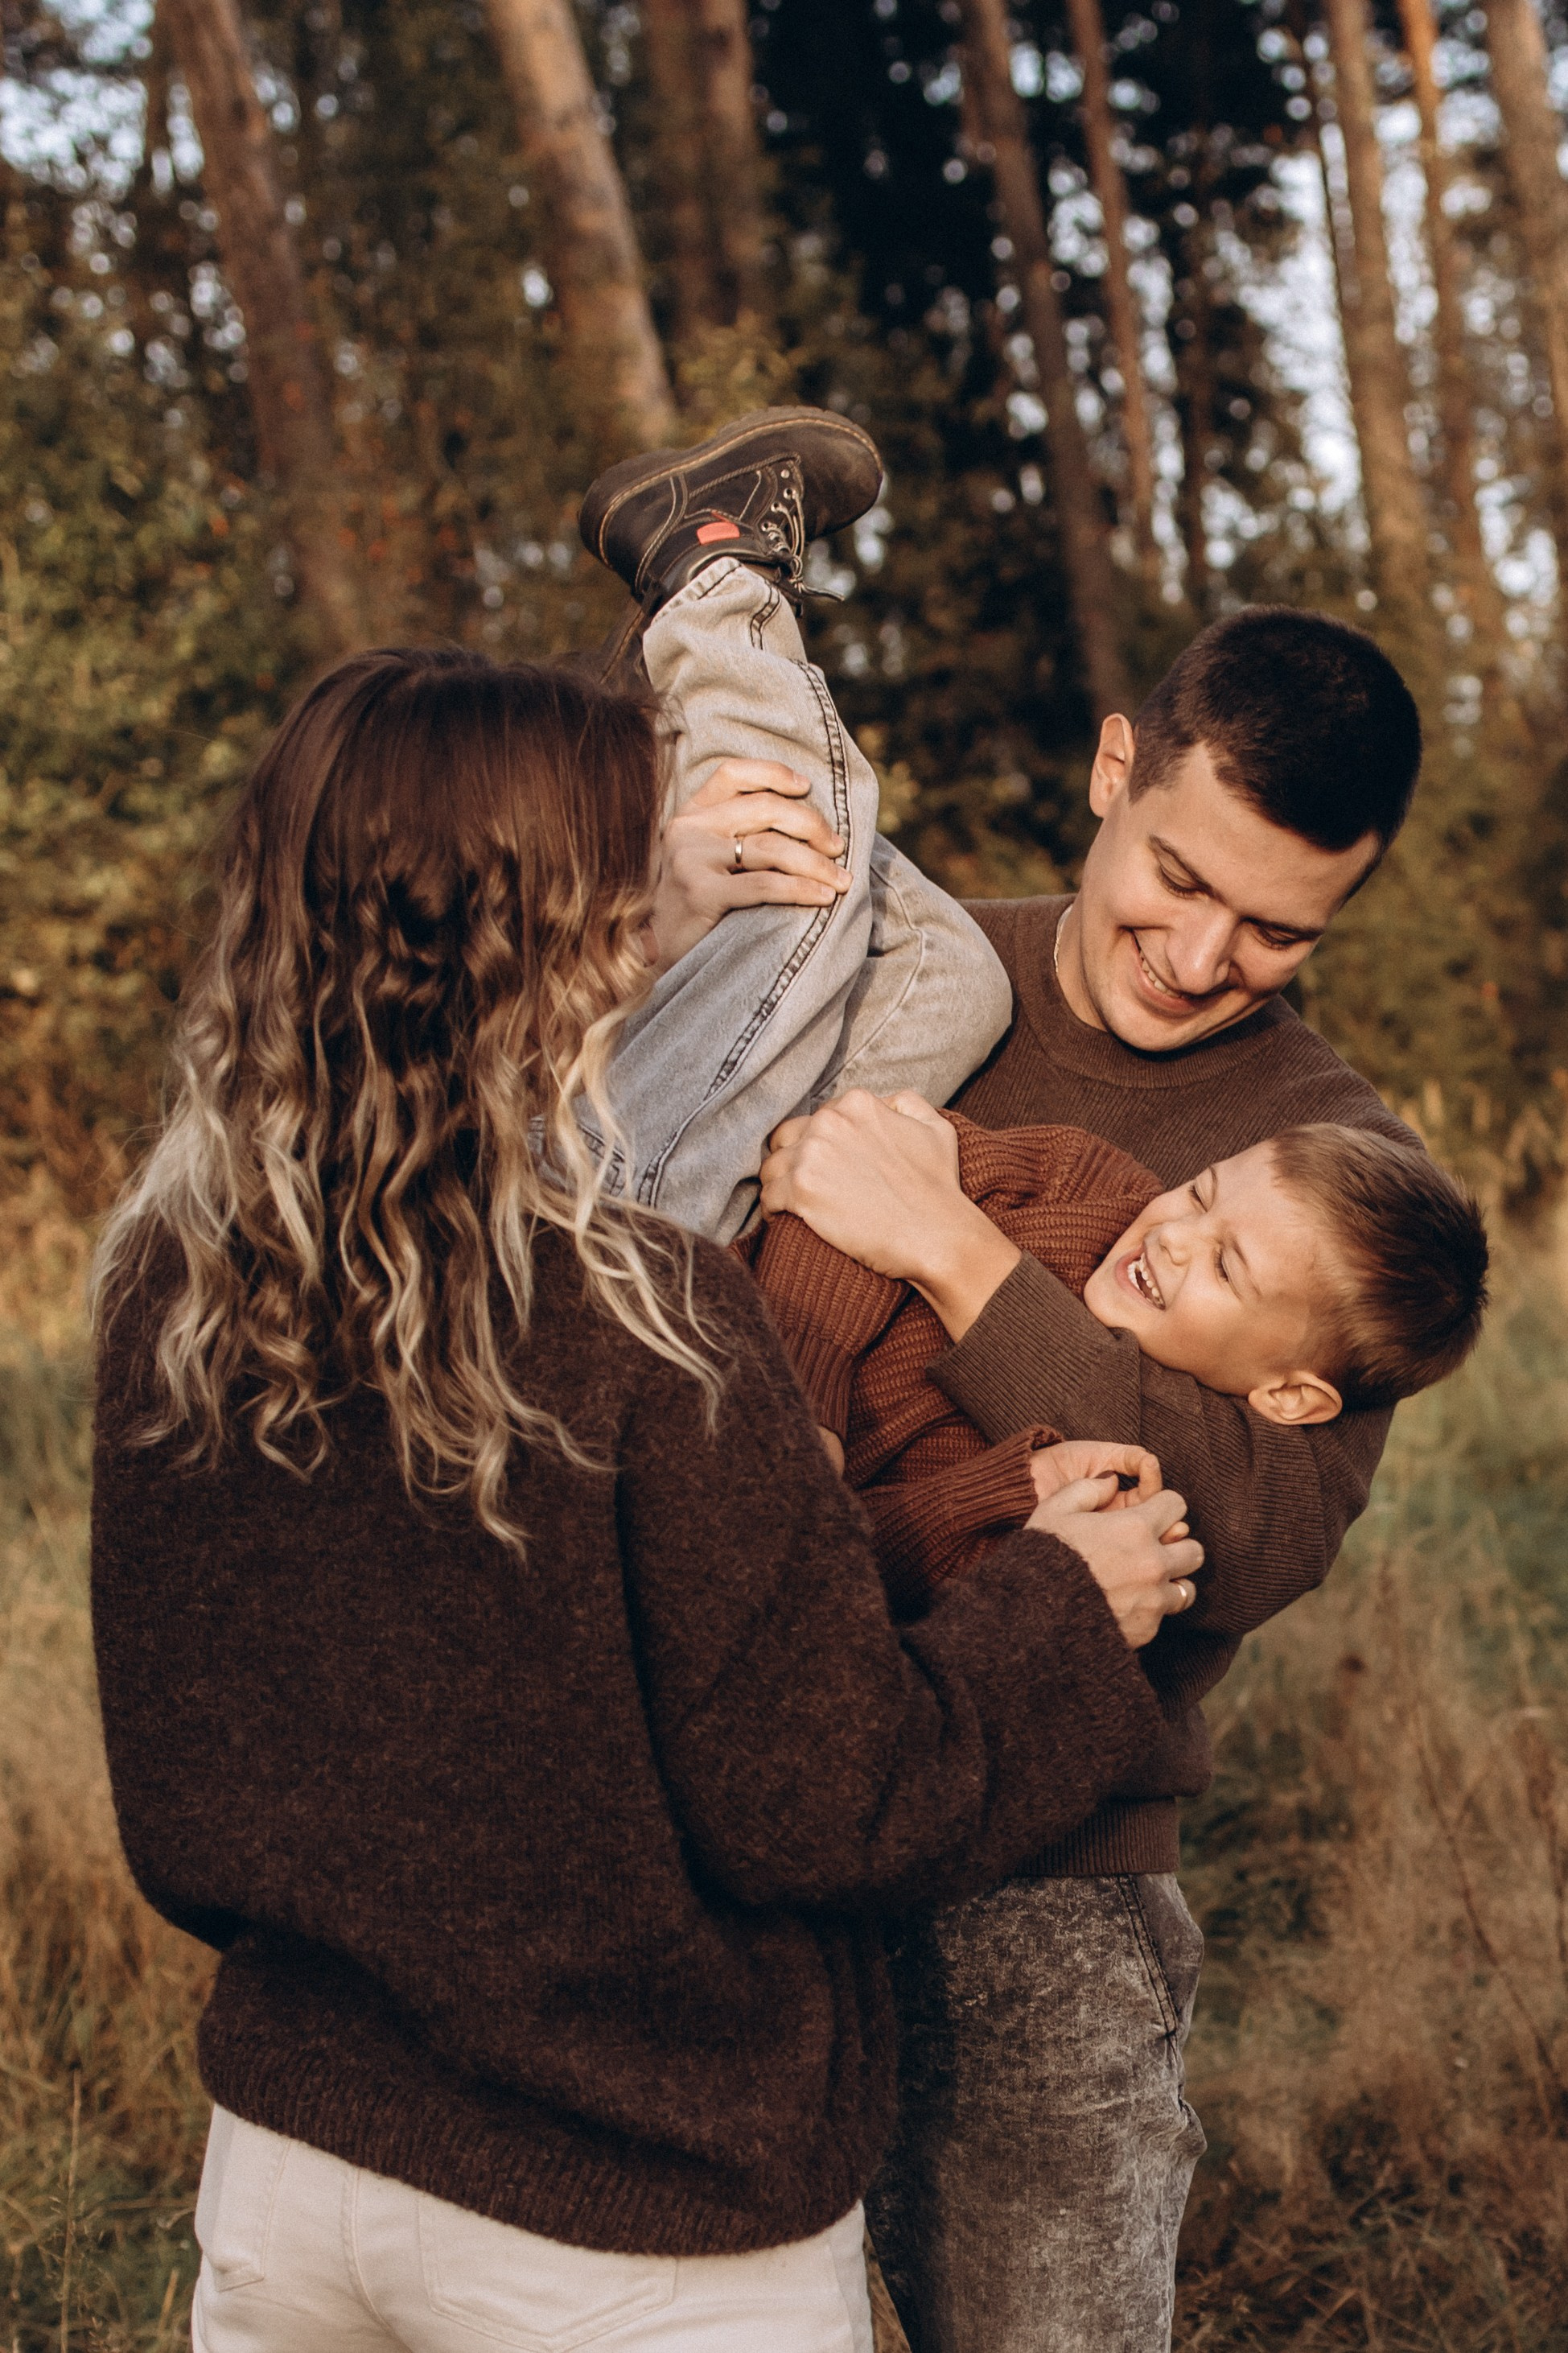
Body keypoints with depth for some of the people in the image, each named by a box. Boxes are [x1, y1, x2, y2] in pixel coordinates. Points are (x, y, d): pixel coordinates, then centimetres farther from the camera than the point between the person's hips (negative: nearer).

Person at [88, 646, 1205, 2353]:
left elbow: (175, 1818, 6)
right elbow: (814, 1807, -15)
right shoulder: (640, 1327, -24)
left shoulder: (167, 1288, -6)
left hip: (283, 2162, 5)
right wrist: (1059, 1610, -1)